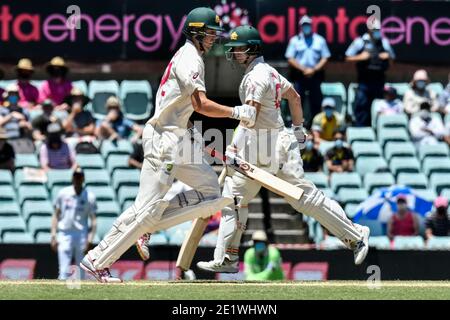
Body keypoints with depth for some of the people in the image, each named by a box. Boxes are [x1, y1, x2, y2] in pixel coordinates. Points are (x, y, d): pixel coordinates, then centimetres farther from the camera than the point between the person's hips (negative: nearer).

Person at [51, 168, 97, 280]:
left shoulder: (89, 197, 0)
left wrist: (89, 239, -13)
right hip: (64, 234, 0)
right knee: (64, 271, -6)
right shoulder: (63, 193, 4)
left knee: (81, 270, 4)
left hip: (81, 235, 0)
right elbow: (56, 215, 8)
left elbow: (93, 220, -2)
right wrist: (53, 235, 0)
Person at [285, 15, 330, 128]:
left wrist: (314, 70, -8)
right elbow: (290, 59, 1)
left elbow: (325, 58, 5)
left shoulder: (320, 40, 9)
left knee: (316, 102, 2)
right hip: (299, 75, -1)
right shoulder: (295, 40, 6)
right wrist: (303, 69, -11)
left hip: (315, 75, 1)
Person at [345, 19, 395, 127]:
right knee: (361, 105, -5)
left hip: (379, 79, 3)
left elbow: (392, 56, 20)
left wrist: (388, 56, -2)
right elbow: (348, 57, 2)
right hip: (364, 80, -3)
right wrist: (360, 57, -14)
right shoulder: (360, 42, -1)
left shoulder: (384, 42, 9)